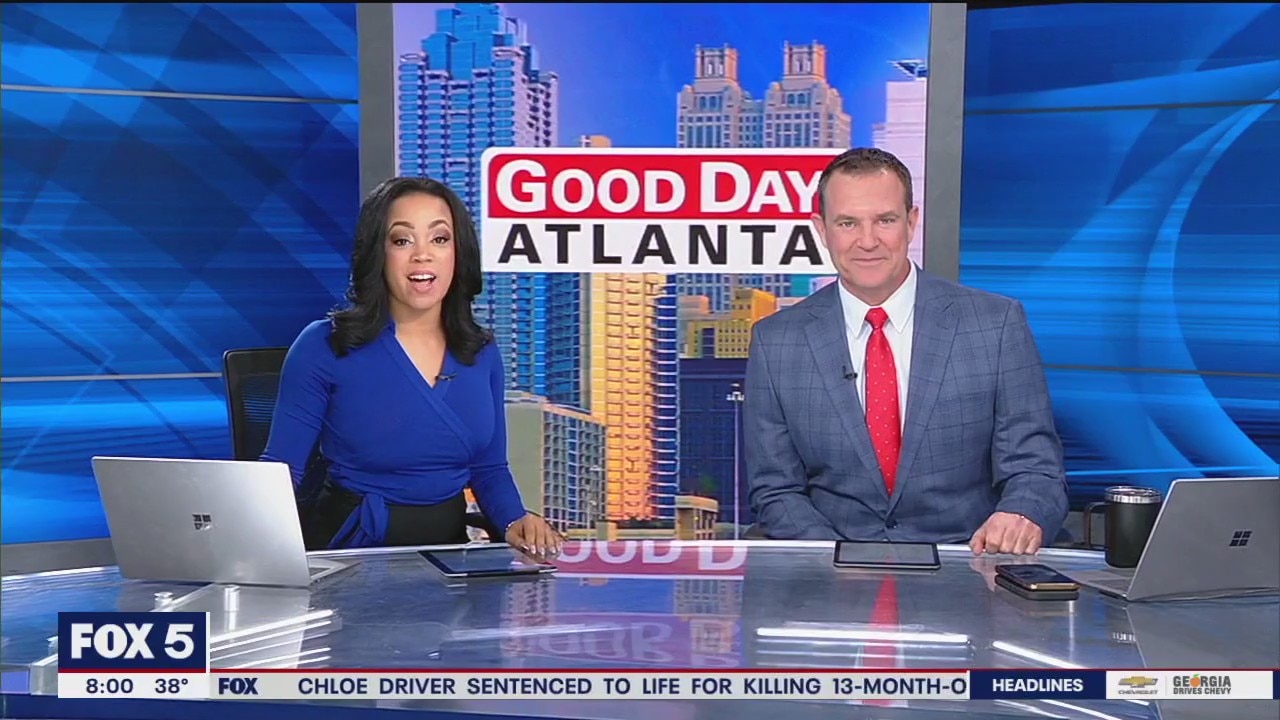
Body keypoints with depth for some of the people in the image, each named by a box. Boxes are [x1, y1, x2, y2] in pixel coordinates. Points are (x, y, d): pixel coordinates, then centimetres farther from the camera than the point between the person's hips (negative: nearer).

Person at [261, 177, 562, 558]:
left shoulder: (481, 354, 6)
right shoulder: (324, 346, -8)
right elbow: (280, 468, -5)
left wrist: (515, 521, -5)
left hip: (448, 546, 3)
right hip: (351, 547, -3)